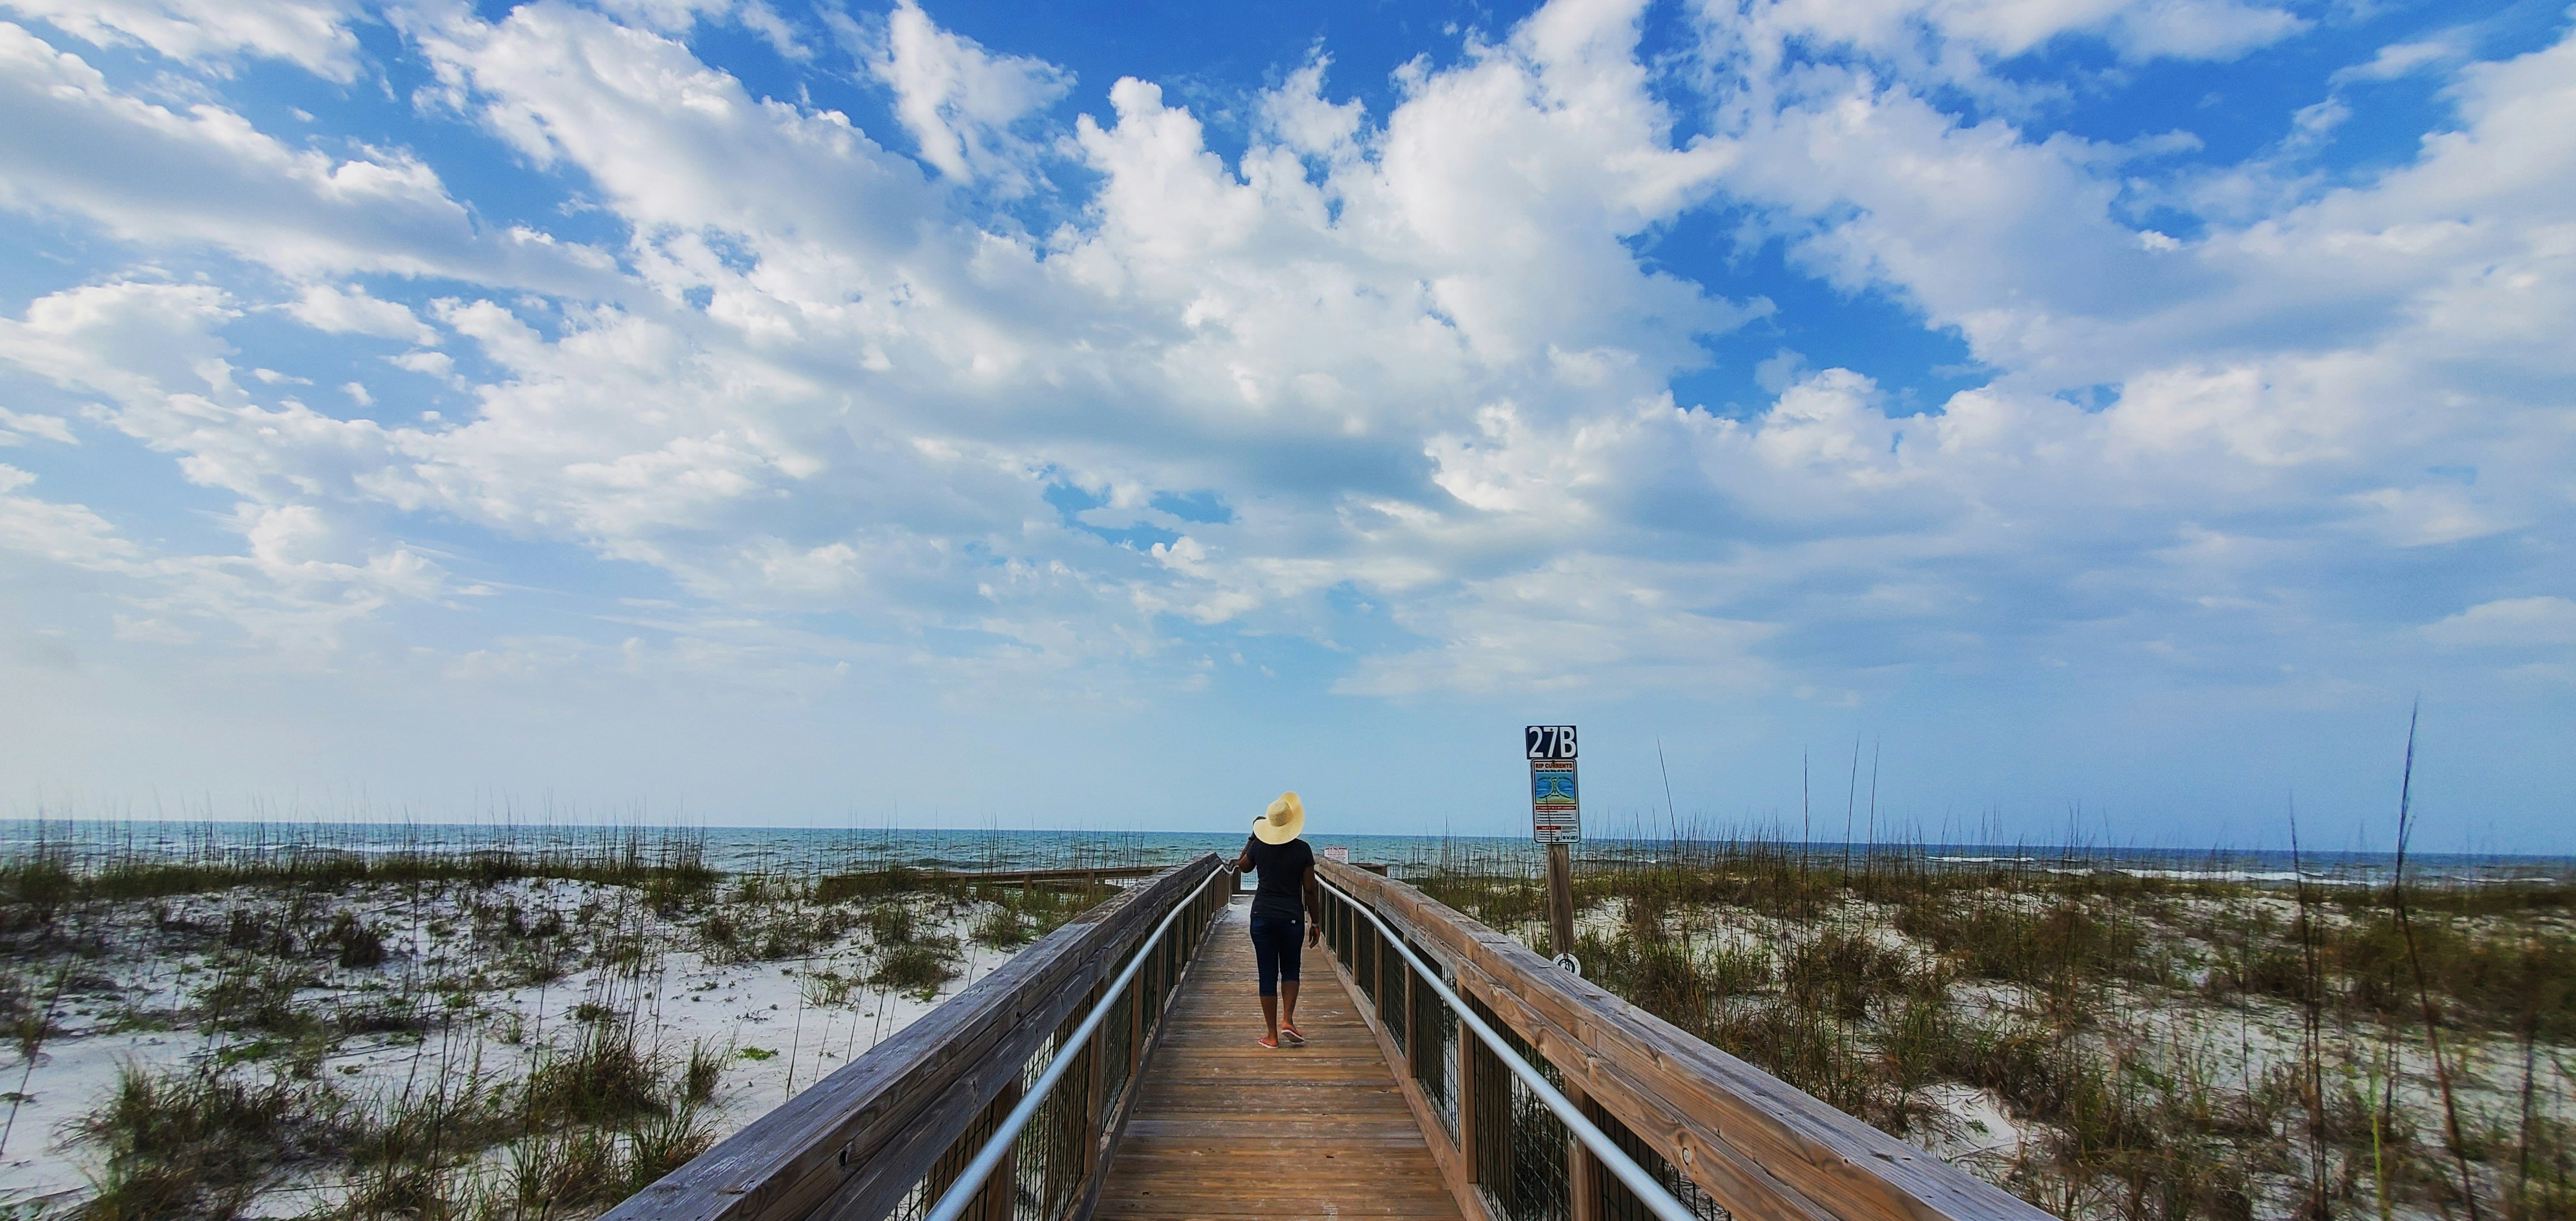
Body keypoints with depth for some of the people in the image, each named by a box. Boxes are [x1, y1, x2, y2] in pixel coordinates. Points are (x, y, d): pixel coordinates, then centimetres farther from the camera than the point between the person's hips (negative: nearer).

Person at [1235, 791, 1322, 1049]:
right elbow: (1310, 890, -4)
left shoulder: (1258, 846, -2)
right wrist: (1316, 922, 6)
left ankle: (1272, 1035, 8)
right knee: (1290, 970, 18)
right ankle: (1287, 1020, 1)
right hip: (1292, 917, -1)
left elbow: (1242, 866, 20)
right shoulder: (1302, 849, -6)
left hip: (1262, 916, 1)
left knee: (1268, 975, 5)